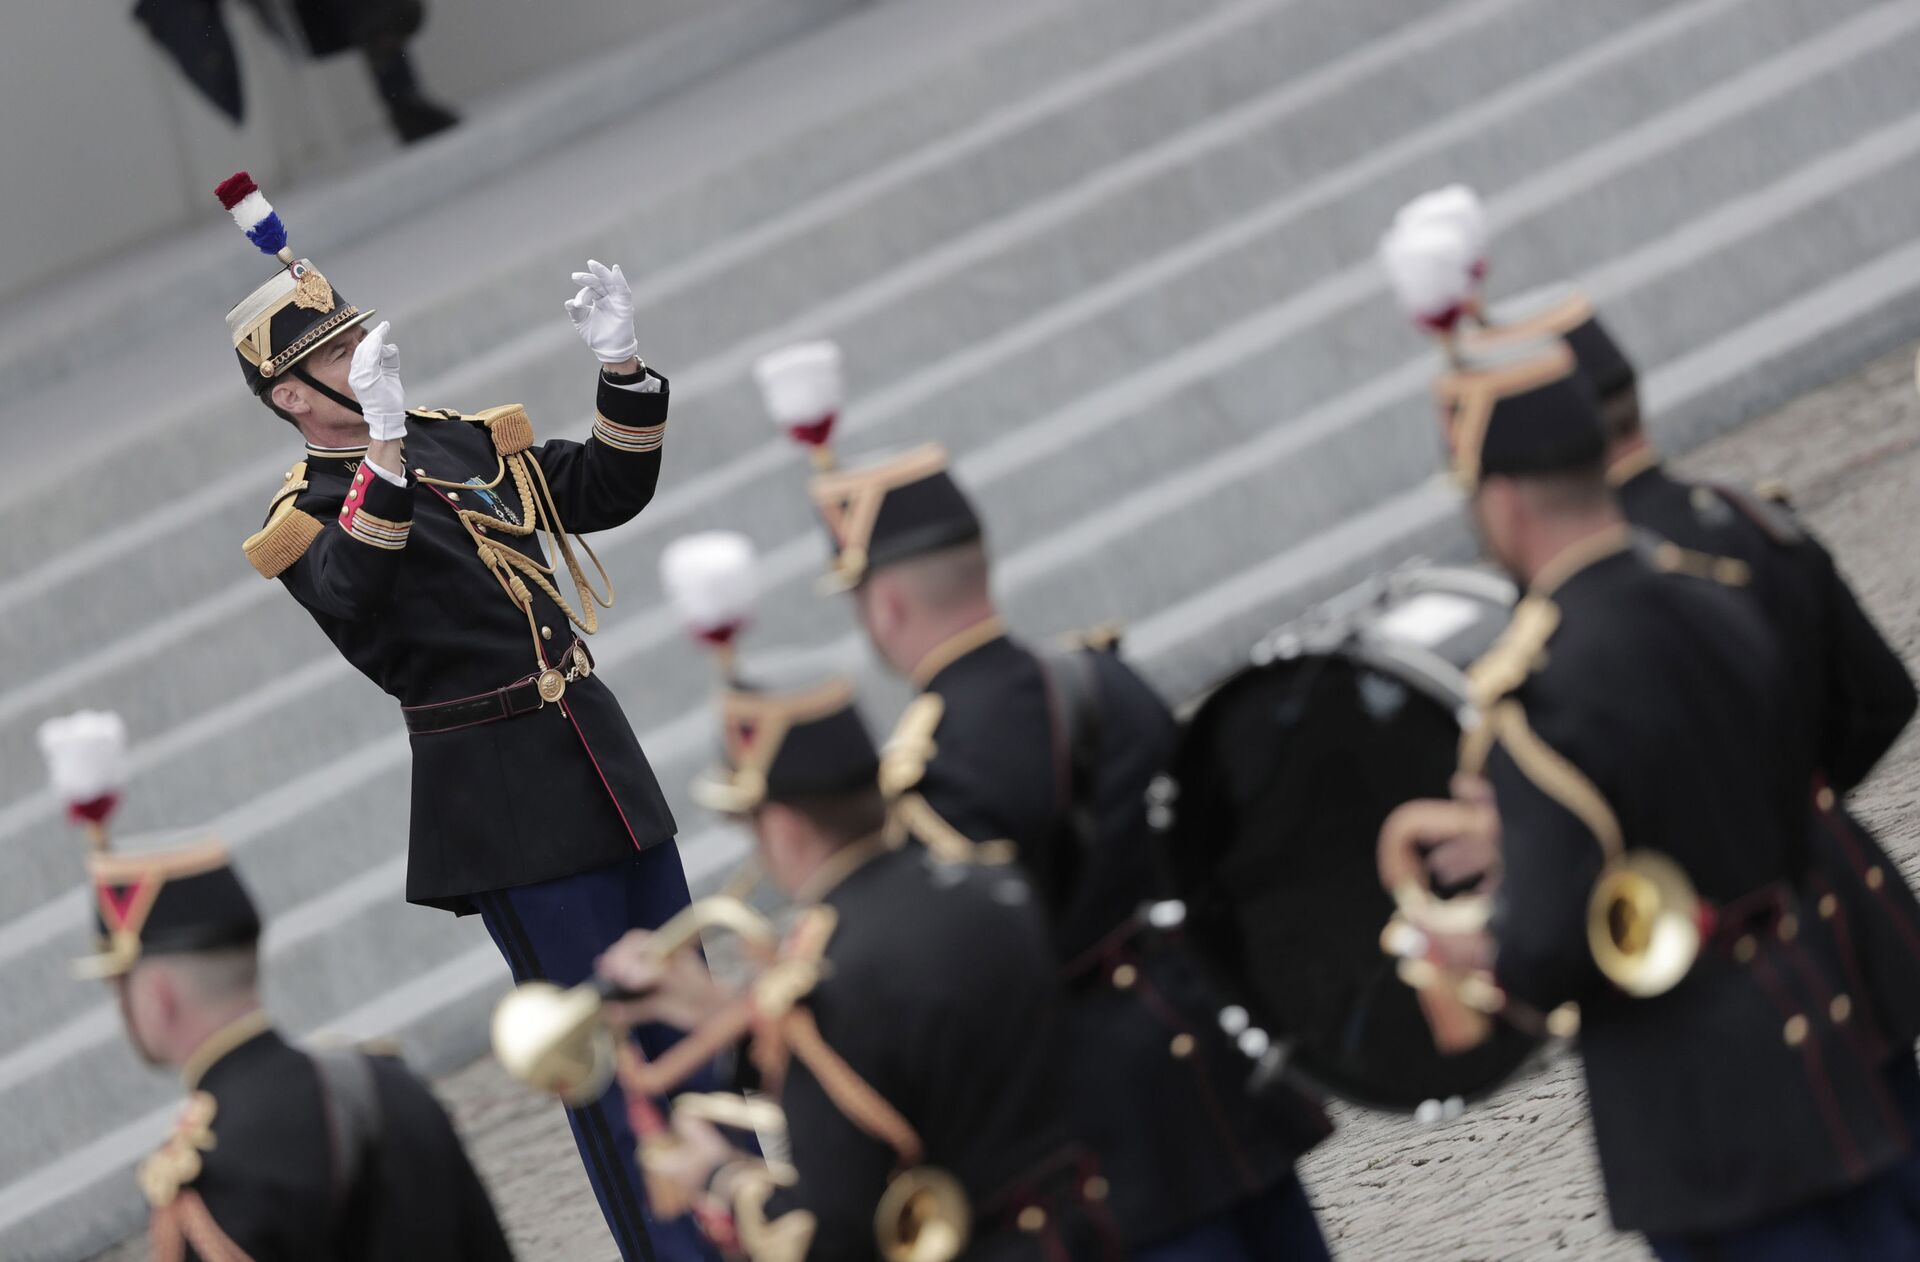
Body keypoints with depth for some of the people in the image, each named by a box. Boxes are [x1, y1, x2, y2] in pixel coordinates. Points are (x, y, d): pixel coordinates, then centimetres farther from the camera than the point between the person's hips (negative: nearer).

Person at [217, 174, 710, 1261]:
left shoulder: (463, 439, 11)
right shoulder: (309, 517, -8)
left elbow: (612, 490, 13)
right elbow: (354, 598, -30)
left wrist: (623, 367, -3)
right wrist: (383, 449, -39)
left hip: (599, 755, 7)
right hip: (503, 798, -7)